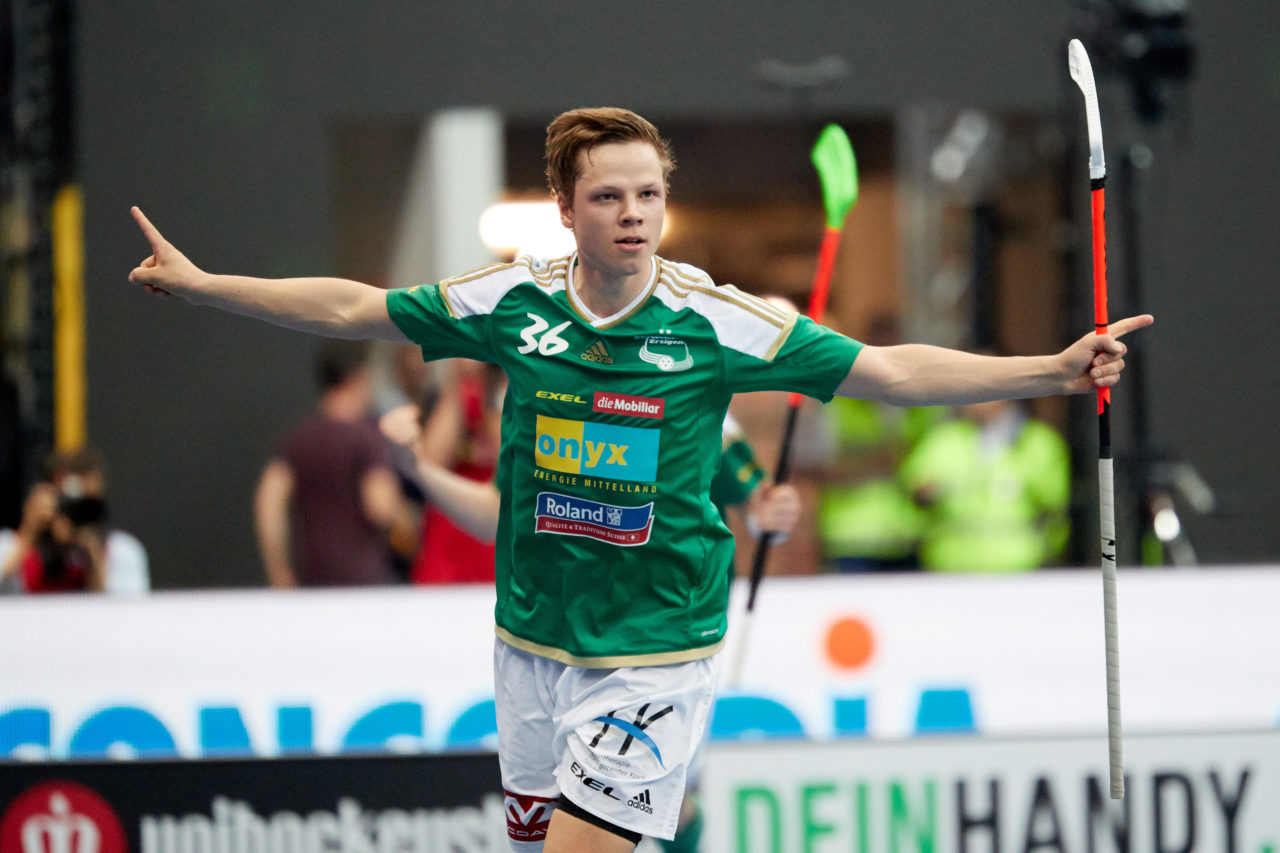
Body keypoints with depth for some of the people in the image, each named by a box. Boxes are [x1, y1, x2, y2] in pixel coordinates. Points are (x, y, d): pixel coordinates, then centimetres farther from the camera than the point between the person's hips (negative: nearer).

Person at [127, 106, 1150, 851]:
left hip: (655, 650, -4)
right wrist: (203, 285, 8)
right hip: (531, 637, 4)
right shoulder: (511, 302, -4)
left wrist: (1055, 370, -18)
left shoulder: (716, 322, -11)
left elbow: (893, 371, -10)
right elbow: (355, 309, 8)